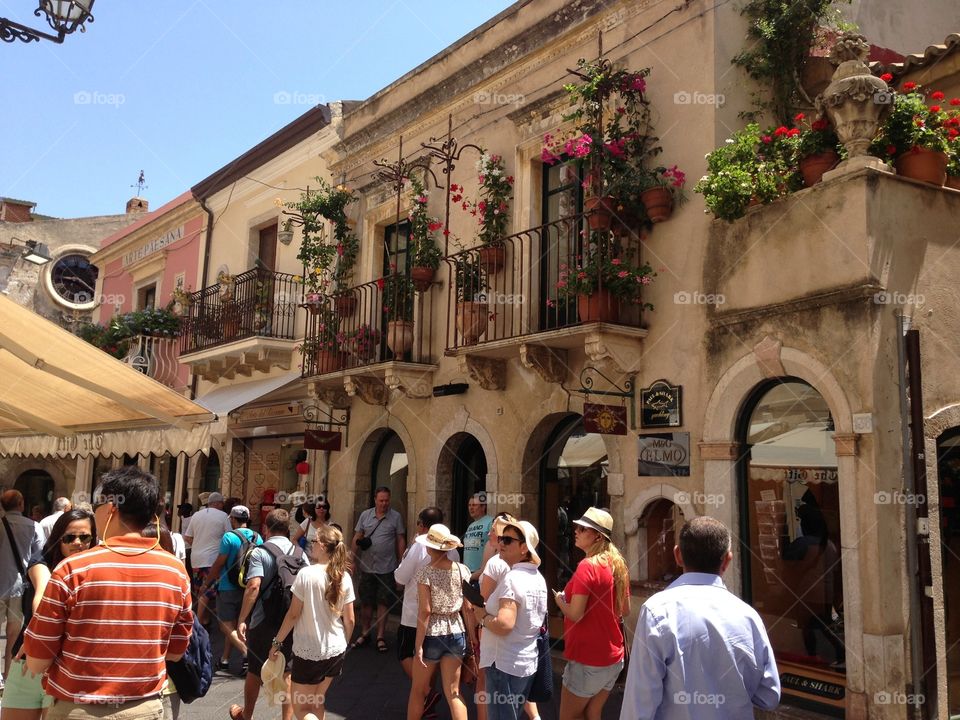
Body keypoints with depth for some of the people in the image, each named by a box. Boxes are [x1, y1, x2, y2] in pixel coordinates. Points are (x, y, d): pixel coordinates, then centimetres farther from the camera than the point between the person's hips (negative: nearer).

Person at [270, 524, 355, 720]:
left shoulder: (306, 574, -17)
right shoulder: (344, 578, -4)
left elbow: (293, 614, -14)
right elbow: (349, 619, 1)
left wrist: (277, 642, -1)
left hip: (308, 652, -5)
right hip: (335, 651, 5)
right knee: (316, 702, 23)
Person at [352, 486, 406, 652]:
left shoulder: (396, 517, -1)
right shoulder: (365, 515, 4)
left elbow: (401, 541, 2)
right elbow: (357, 538, 7)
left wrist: (401, 564, 0)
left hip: (387, 568, -2)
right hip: (367, 567, 2)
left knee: (383, 603, 4)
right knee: (365, 602, 10)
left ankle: (380, 637, 13)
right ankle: (364, 633, 24)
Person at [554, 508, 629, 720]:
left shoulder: (587, 566, -20)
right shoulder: (617, 565, 4)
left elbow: (575, 614, -22)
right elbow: (625, 610, 13)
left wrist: (559, 600, -4)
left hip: (588, 659, -8)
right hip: (613, 656, 8)